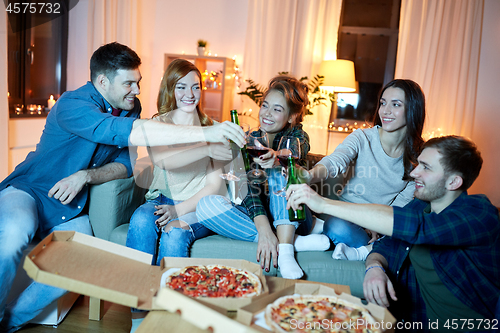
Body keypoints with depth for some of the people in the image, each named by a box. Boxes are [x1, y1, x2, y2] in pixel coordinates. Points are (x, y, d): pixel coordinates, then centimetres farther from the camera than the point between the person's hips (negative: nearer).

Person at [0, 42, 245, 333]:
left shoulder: (130, 107, -1)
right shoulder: (72, 105, -24)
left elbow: (125, 164, 0)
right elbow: (128, 132, -42)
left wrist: (86, 176, -22)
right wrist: (205, 133, -49)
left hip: (70, 210, 5)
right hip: (30, 190, -4)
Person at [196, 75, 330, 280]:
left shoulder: (298, 136, 0)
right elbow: (249, 185, -13)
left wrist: (277, 158, -53)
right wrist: (263, 229, -31)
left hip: (291, 218, -2)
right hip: (256, 216, 3)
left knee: (279, 171, -26)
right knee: (206, 205, -24)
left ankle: (285, 249, -35)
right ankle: (296, 241, -29)